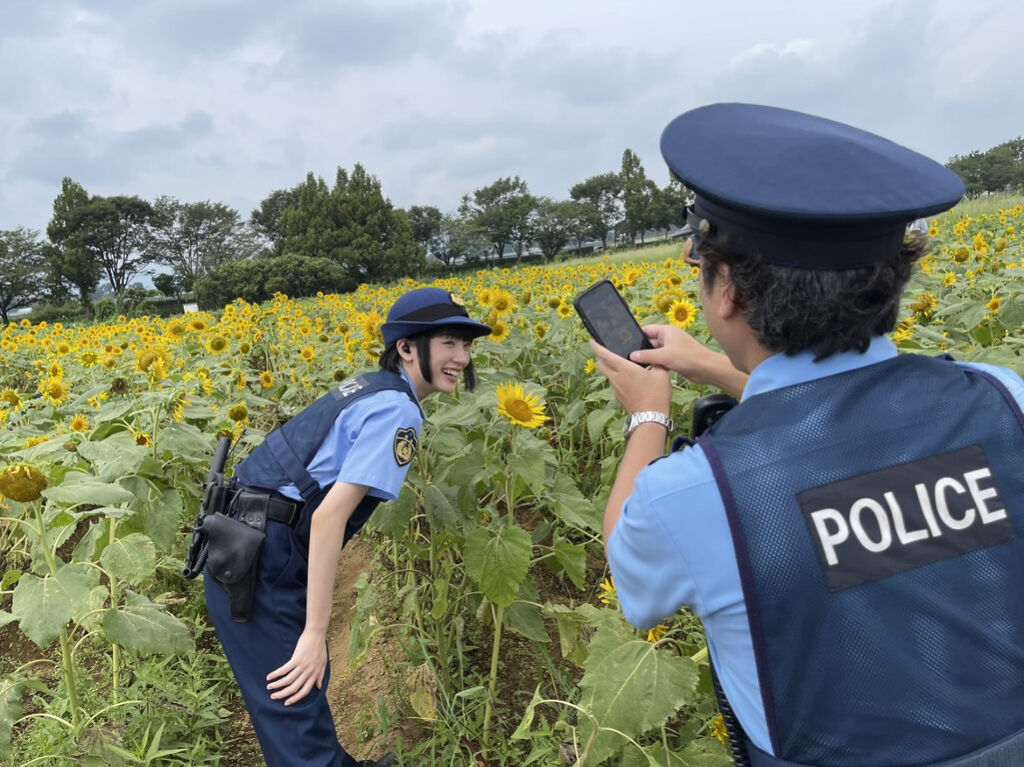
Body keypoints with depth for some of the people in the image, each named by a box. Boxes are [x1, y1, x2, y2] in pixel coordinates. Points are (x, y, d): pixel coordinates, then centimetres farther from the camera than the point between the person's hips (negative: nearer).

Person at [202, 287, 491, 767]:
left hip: (242, 549, 10)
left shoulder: (368, 386, 14)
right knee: (294, 709, 3)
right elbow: (329, 515, -21)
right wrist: (315, 633, -17)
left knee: (305, 684, 26)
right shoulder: (399, 409, -14)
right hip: (259, 562, -10)